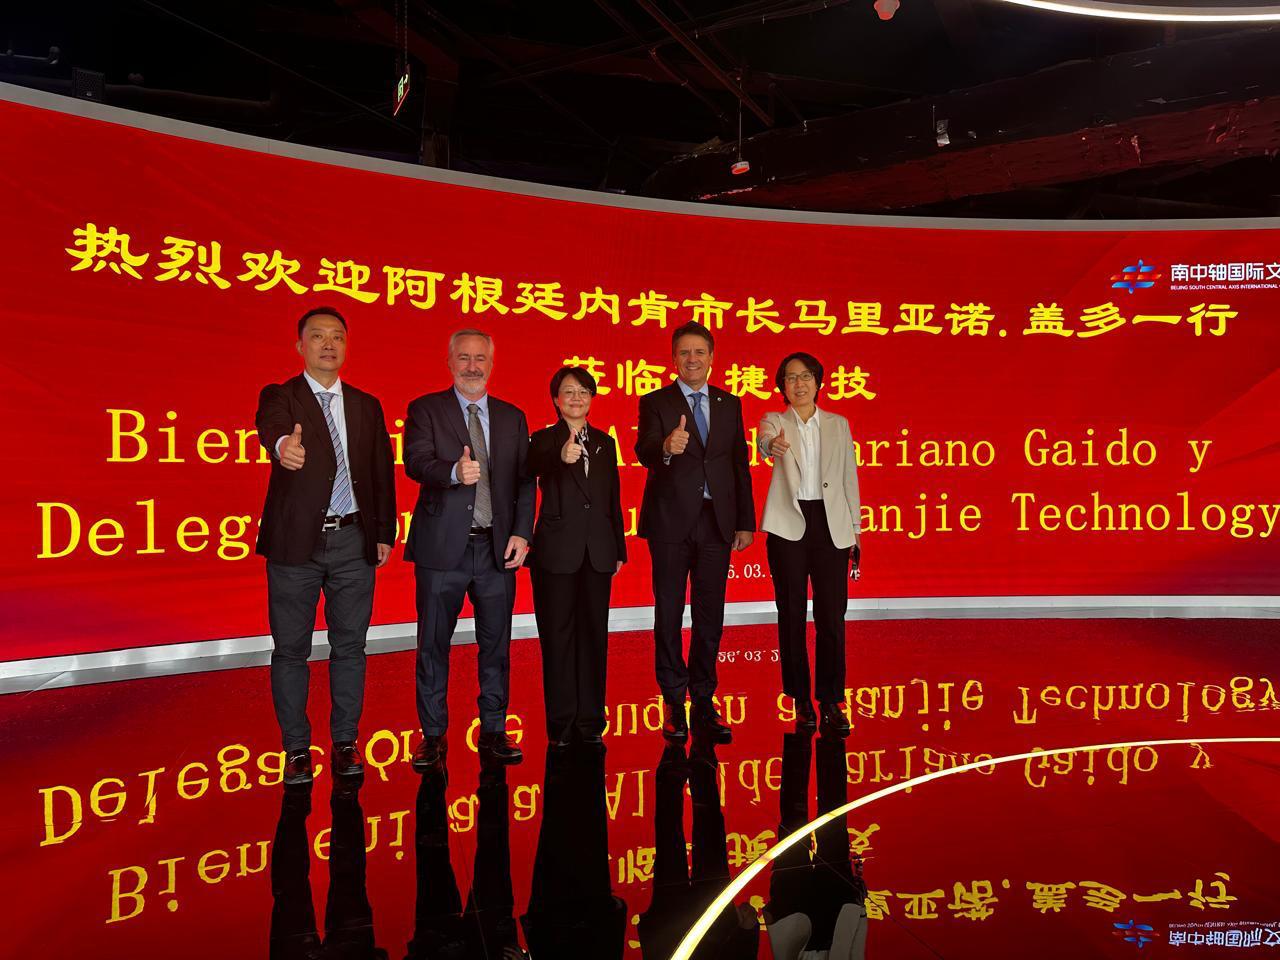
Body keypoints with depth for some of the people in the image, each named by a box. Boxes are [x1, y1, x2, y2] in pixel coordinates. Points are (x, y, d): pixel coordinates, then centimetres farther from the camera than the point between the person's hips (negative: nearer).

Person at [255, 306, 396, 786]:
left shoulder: (367, 406, 11)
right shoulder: (279, 396, 1)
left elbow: (383, 472, 11)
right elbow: (269, 425, -24)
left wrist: (385, 532, 5)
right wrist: (283, 444, -48)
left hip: (353, 539, 3)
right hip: (296, 540, -2)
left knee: (349, 644, 8)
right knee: (290, 648, 5)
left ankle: (344, 742, 19)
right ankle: (297, 749, 17)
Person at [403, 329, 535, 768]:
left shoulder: (512, 417, 12)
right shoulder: (425, 409, 3)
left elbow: (524, 480, 8)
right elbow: (415, 462, -14)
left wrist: (521, 533, -4)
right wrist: (454, 471, -34)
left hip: (497, 549, 3)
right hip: (442, 547, -2)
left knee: (496, 644, 9)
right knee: (433, 645, 6)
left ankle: (493, 731, 23)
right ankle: (433, 735, 20)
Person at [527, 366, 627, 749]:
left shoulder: (605, 442, 11)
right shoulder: (544, 440, -3)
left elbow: (613, 499, 13)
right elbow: (535, 467, -28)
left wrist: (619, 550, 12)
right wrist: (562, 457, -49)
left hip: (597, 551, 4)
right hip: (556, 552, -4)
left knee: (594, 635, 8)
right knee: (558, 637, 4)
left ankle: (591, 722, 18)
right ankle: (561, 725, 14)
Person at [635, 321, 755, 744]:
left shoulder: (729, 404, 11)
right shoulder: (655, 403, 1)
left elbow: (740, 465, 11)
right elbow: (643, 451, -16)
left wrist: (746, 521, 7)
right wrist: (666, 447, -40)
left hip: (717, 521, 3)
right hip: (671, 520, -3)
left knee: (710, 615, 8)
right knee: (669, 614, 4)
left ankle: (704, 701, 19)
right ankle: (674, 702, 15)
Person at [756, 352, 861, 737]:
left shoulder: (838, 424, 11)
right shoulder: (775, 420, 5)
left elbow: (849, 477, 12)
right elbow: (764, 440, -20)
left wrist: (855, 527, 7)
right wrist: (771, 445, -44)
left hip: (830, 522, 1)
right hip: (788, 524, -1)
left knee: (831, 614, -2)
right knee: (792, 613, 4)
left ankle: (831, 700, 10)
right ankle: (802, 700, 15)